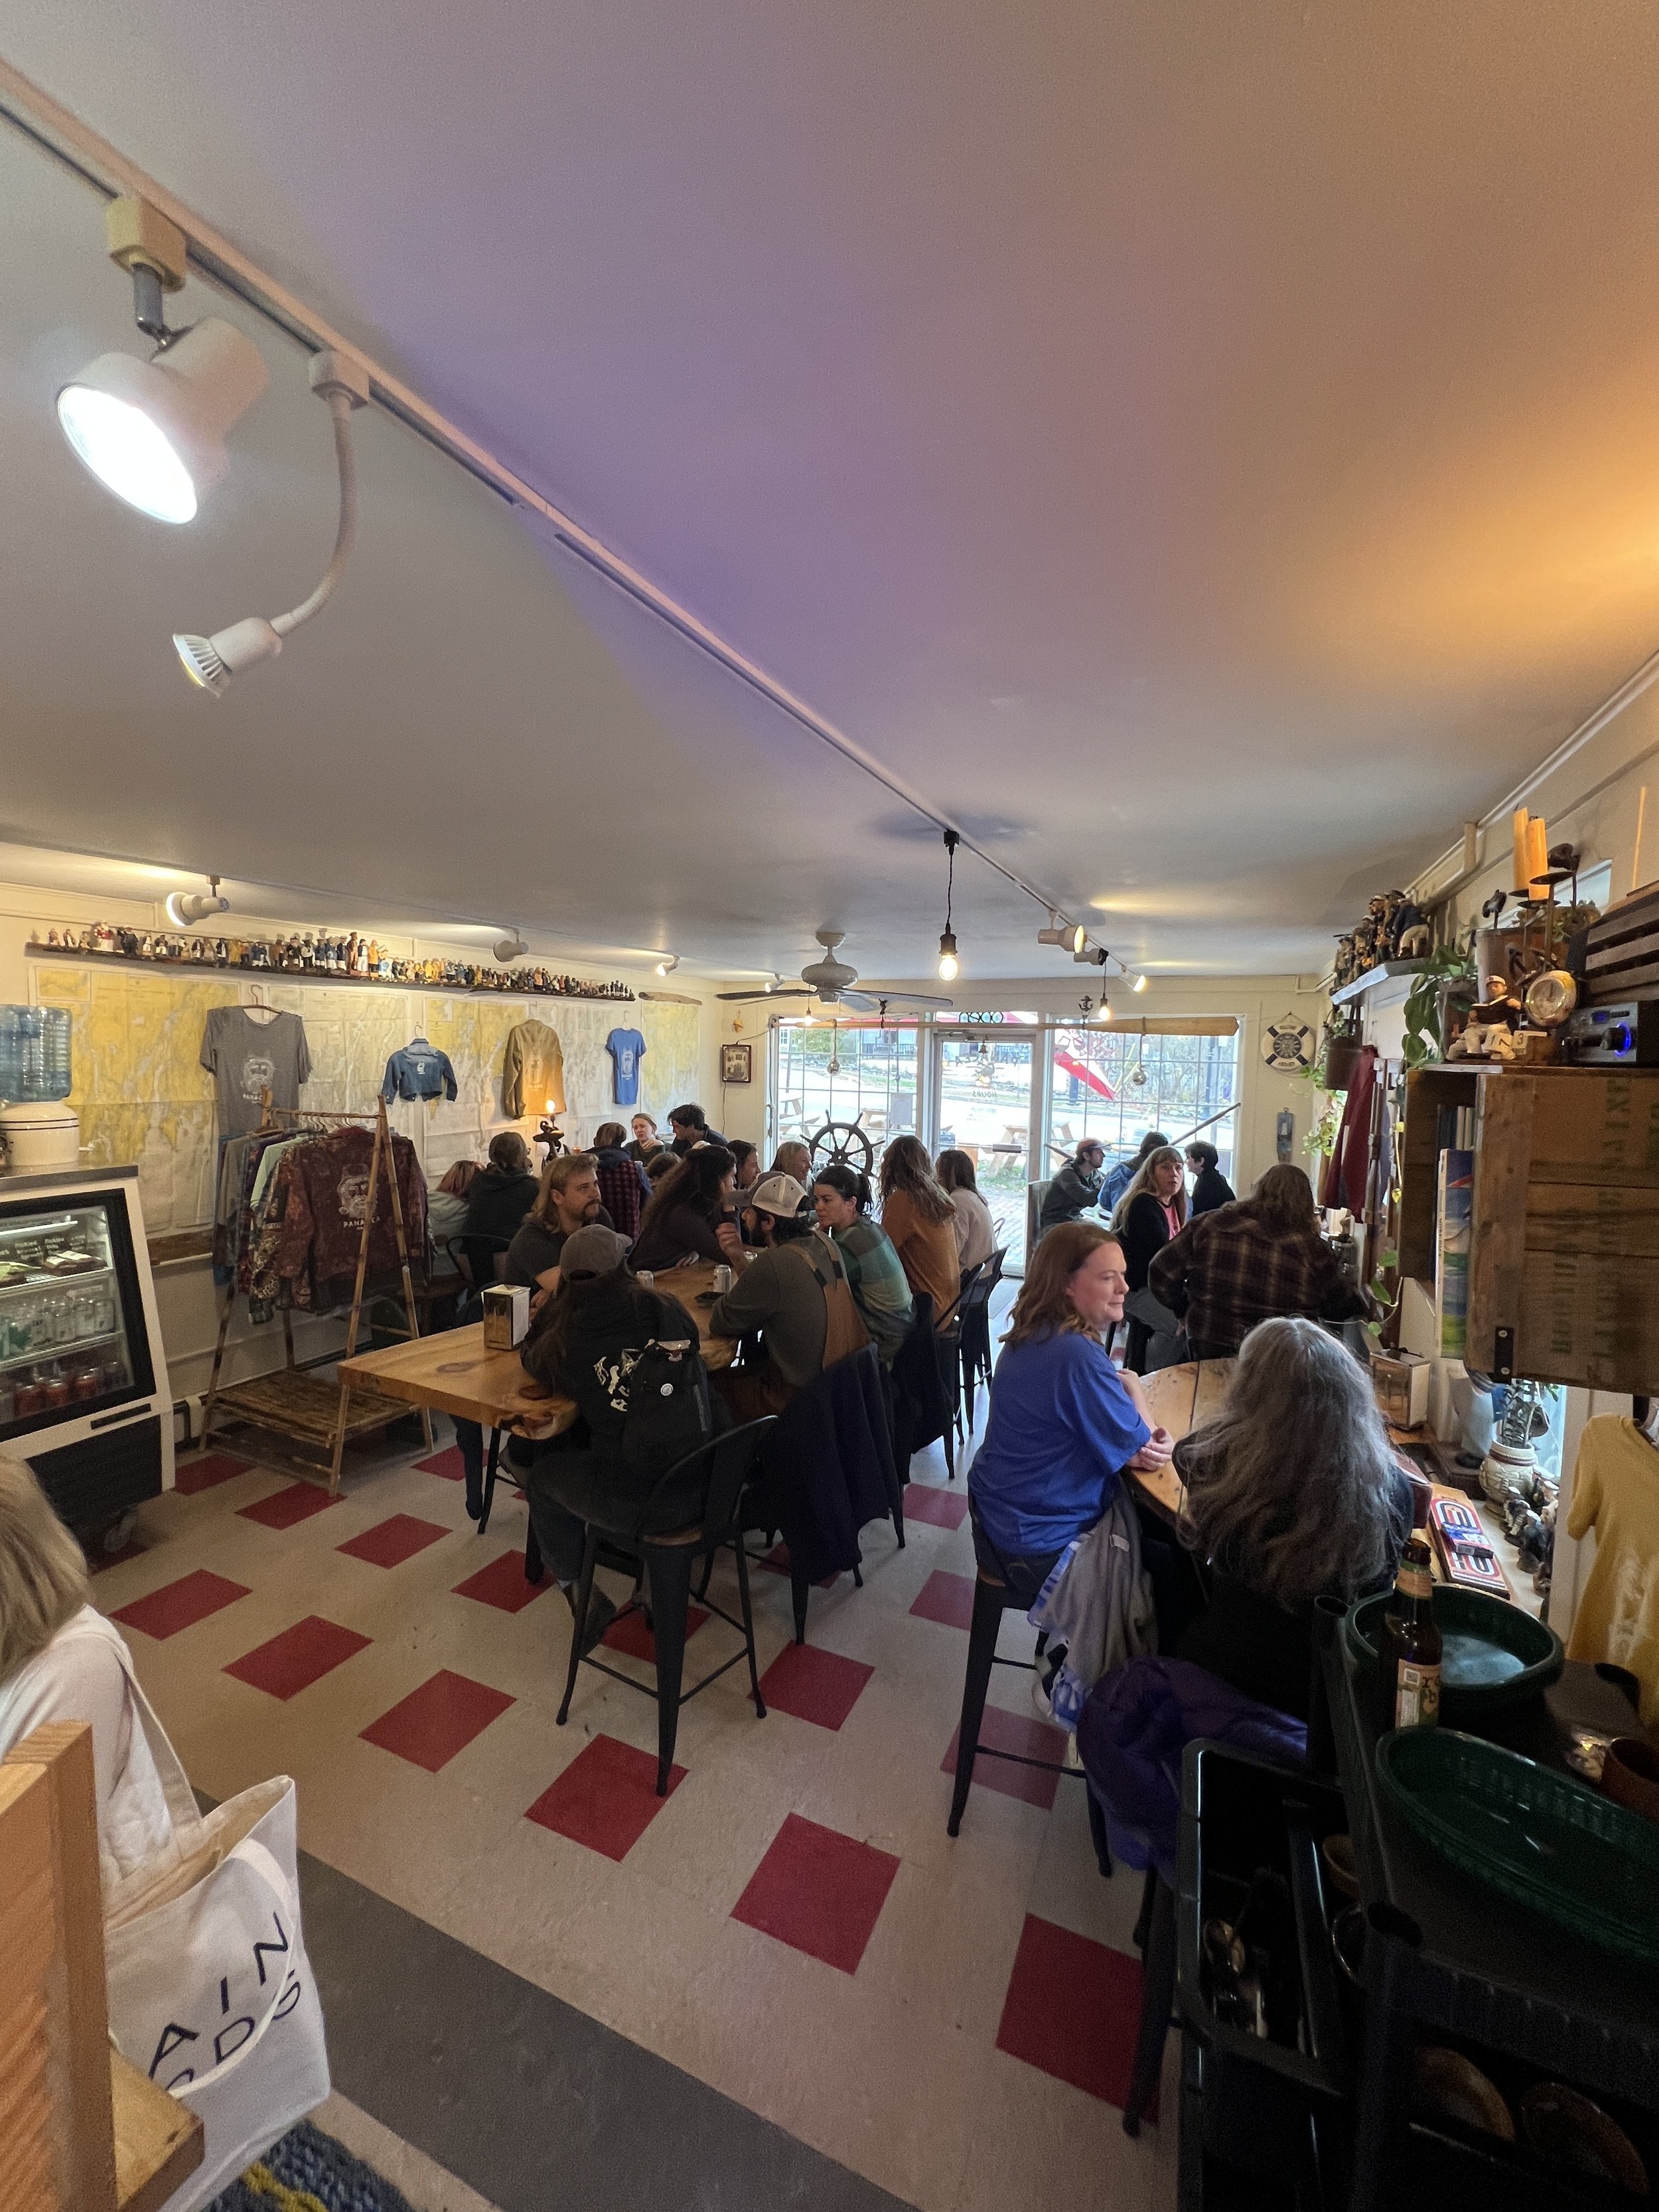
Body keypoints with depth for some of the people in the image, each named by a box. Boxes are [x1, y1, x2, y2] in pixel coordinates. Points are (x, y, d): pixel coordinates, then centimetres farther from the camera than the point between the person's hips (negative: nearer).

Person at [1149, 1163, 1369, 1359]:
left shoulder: (1209, 1226, -3)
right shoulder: (1313, 1248, -5)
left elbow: (1161, 1275, 1)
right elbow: (1344, 1306, 8)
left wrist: (1187, 1308, 18)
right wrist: (1363, 1300, 31)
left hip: (1210, 1354, 1)